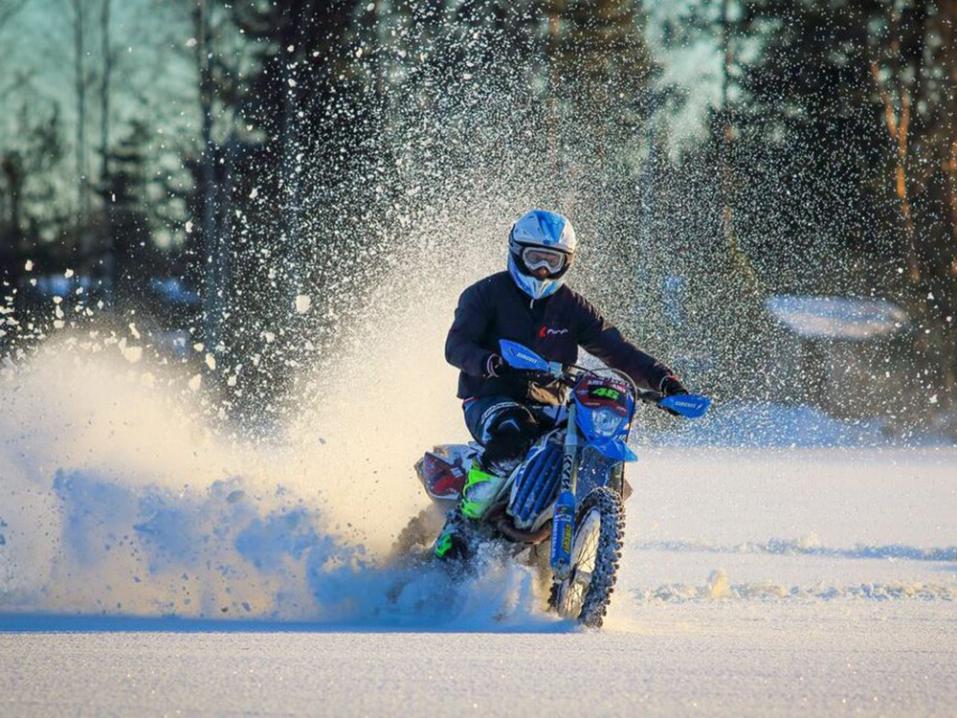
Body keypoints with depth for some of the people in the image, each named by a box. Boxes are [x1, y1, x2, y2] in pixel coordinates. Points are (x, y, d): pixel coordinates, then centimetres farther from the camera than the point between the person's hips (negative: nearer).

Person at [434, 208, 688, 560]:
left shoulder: (570, 306, 12)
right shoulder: (487, 294, 0)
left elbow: (617, 349, 7)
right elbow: (456, 346, -13)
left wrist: (662, 379, -9)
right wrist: (490, 363, -36)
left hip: (546, 407, 5)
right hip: (489, 400, -5)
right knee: (512, 434, -39)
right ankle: (459, 523, -31)